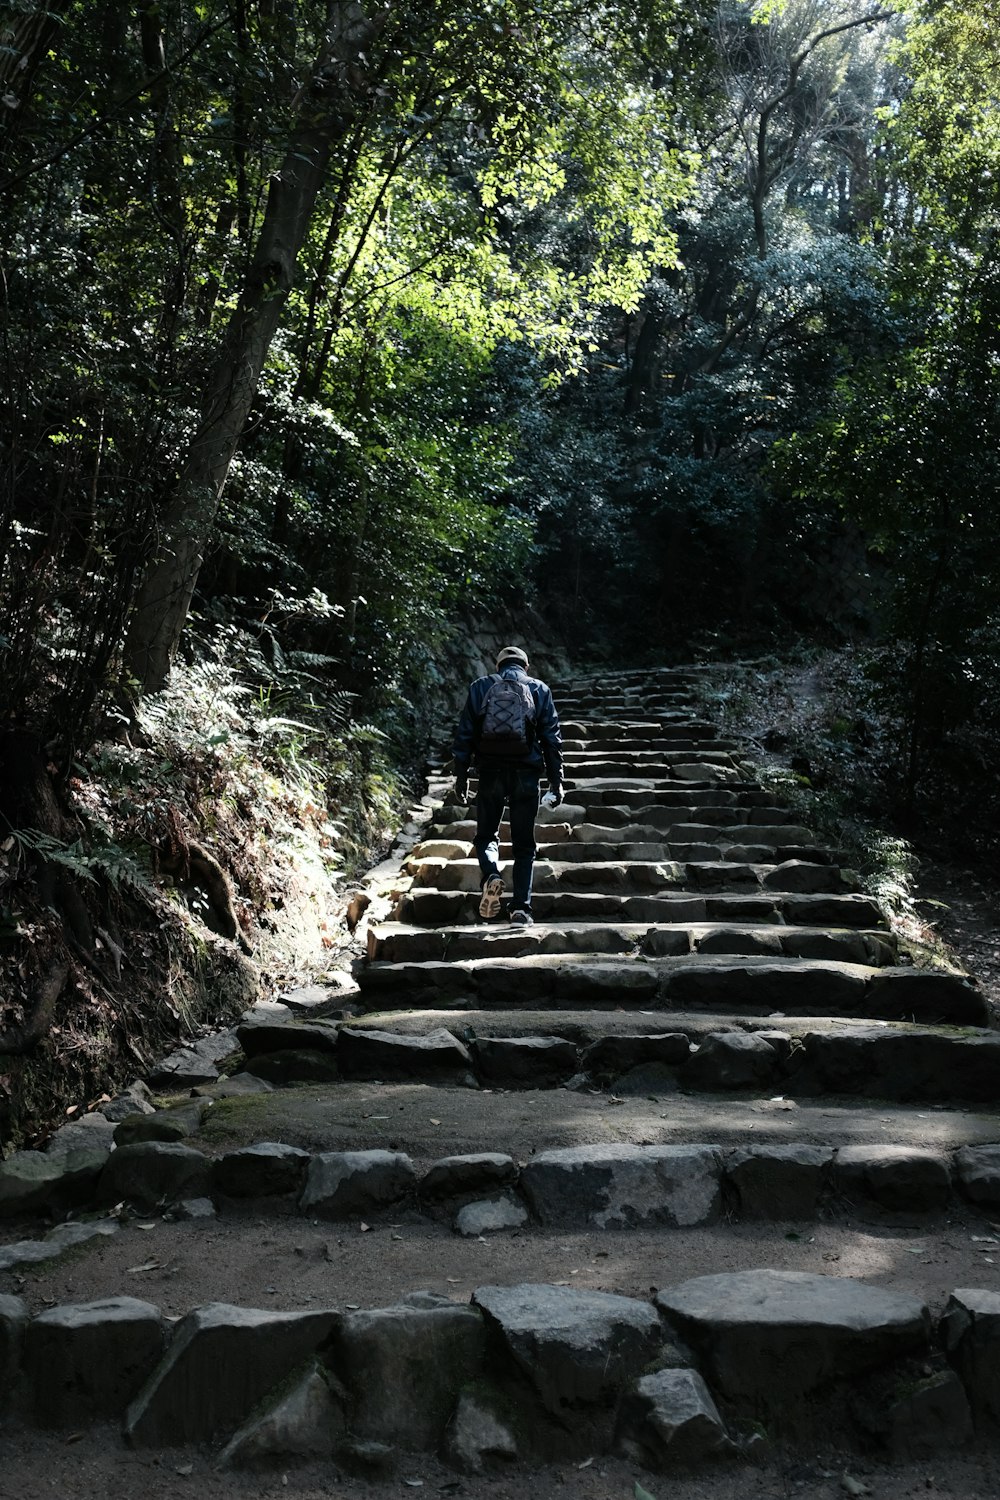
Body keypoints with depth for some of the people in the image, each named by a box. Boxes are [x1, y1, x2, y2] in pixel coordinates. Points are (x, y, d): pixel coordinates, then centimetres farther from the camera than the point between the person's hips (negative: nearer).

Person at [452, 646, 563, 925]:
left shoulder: (480, 687, 9)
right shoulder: (539, 690, 9)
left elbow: (464, 734, 5)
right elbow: (552, 738, 4)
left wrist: (461, 776, 8)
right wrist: (556, 781, 7)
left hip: (491, 773, 0)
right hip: (526, 775, 0)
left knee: (486, 835, 13)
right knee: (523, 844, 8)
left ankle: (491, 875, -17)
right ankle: (521, 908, 0)